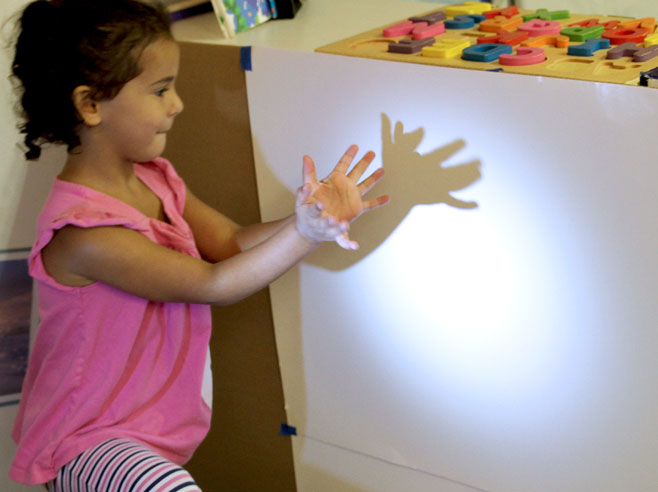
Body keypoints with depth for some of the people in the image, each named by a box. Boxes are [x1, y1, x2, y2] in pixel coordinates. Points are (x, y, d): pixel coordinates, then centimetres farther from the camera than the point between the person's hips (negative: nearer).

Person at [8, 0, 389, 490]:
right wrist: (307, 233, -32)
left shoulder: (154, 179, 1)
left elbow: (233, 243, 1)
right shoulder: (83, 233, -28)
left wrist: (304, 218, -16)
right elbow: (212, 285, -25)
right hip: (87, 442, -9)